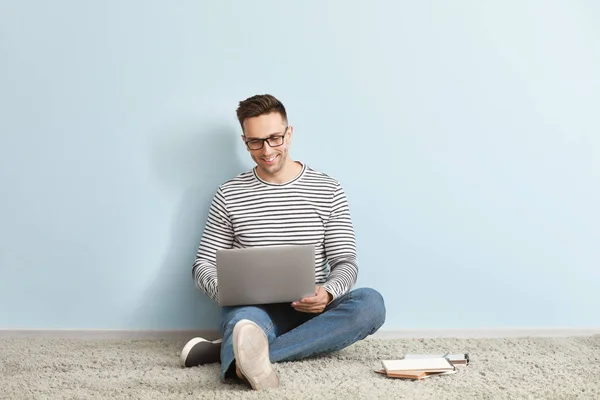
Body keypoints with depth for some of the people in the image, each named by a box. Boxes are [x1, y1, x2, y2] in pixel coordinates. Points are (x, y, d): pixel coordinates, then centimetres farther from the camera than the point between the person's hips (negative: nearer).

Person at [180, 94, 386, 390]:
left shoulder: (328, 190, 4)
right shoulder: (229, 195, 5)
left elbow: (345, 263, 2)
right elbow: (203, 265, 7)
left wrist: (327, 293, -22)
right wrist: (226, 290, -18)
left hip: (310, 314, 2)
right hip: (255, 311, -1)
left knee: (370, 302, -30)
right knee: (244, 320, -37)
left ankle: (235, 354, -38)